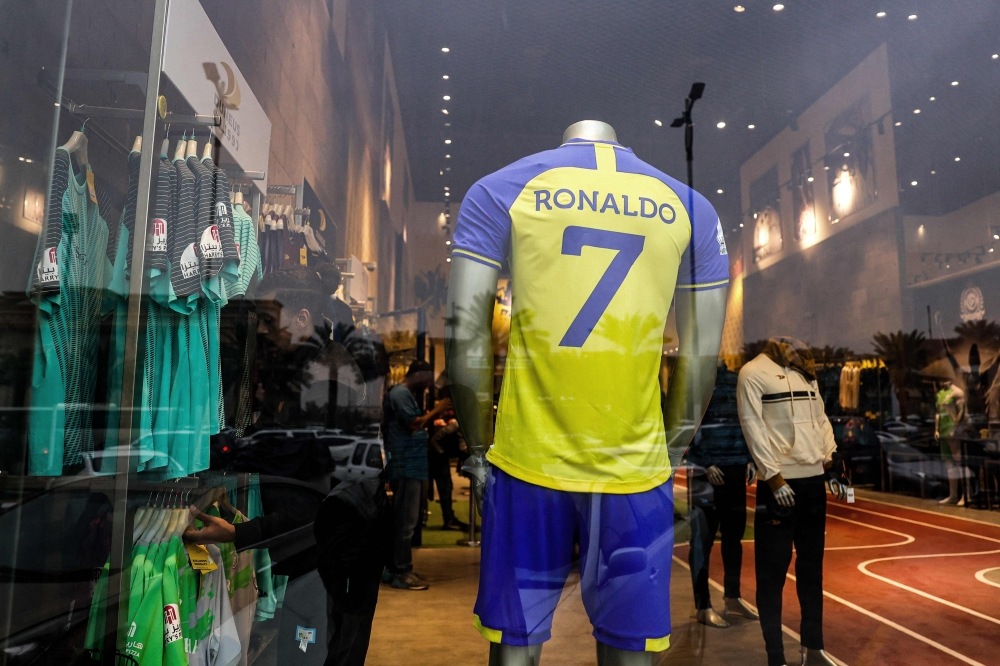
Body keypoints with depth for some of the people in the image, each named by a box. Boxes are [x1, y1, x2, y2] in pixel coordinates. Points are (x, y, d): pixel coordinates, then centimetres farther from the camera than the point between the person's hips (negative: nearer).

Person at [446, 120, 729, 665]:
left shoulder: (500, 190, 4)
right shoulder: (688, 207, 8)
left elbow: (465, 332, -3)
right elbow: (702, 353, 6)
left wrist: (479, 450, 6)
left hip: (528, 459, 0)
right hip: (636, 467, 1)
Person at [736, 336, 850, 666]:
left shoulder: (806, 374, 15)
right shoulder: (753, 372, -8)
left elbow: (821, 420, 15)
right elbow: (753, 426, -13)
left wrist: (832, 463, 5)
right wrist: (773, 477, -17)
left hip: (813, 480, 8)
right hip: (779, 482, -7)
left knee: (812, 564, 18)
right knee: (772, 571, 0)